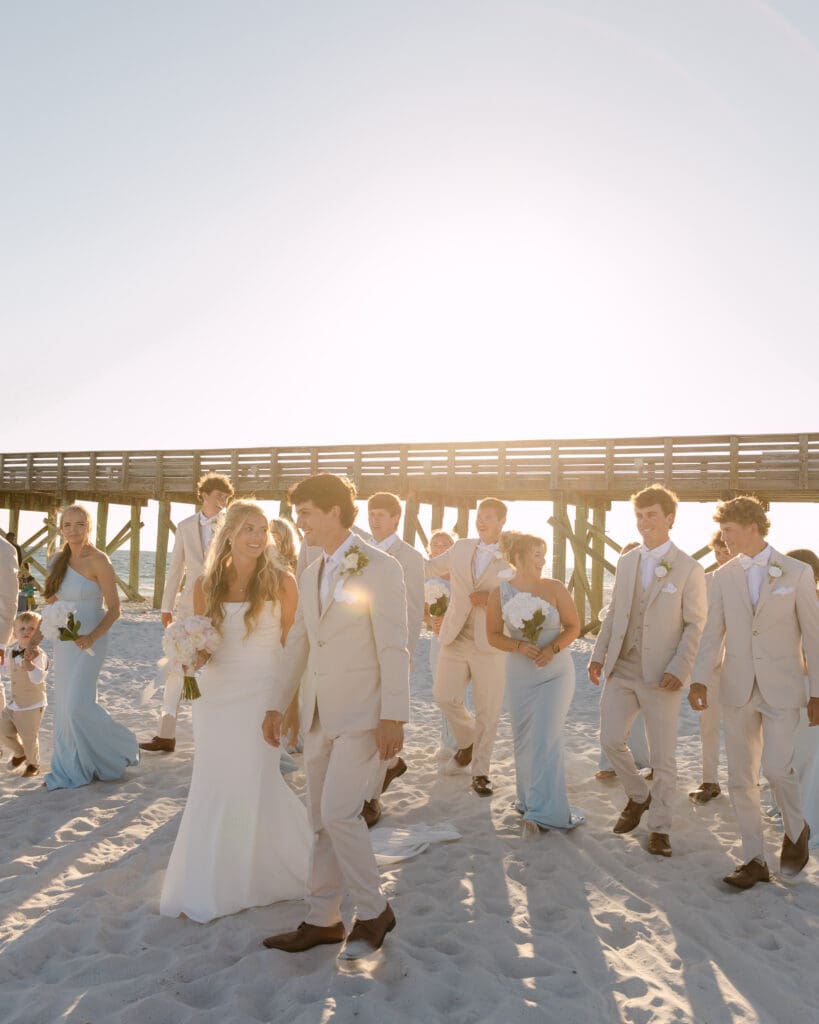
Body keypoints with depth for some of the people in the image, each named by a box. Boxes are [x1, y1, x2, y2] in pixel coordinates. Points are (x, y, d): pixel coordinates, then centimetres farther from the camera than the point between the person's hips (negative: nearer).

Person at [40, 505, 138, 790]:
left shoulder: (98, 561, -12)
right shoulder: (60, 561, 7)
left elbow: (114, 609, -12)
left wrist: (91, 638, -24)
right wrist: (34, 639, 9)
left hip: (88, 643, -6)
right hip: (63, 642, 7)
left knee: (78, 705, -10)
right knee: (64, 706, 10)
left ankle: (121, 748, 13)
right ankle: (71, 769, 24)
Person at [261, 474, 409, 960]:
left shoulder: (380, 568, -12)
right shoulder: (311, 574, 12)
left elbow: (394, 648, -15)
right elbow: (298, 644, 17)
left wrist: (393, 718, -18)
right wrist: (278, 705, 16)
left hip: (364, 715, -7)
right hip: (320, 716, 8)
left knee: (338, 812, -11)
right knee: (323, 821, 13)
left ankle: (374, 911, 11)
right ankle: (323, 920, 27)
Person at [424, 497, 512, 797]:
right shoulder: (460, 548, 8)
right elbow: (427, 568, 21)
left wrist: (493, 599, -17)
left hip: (489, 644, -3)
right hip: (456, 638, 4)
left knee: (487, 710, 3)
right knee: (444, 696, 6)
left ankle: (480, 772, 19)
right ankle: (467, 744, 35)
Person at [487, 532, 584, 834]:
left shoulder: (554, 588, -9)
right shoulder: (500, 593, -7)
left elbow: (573, 626, -2)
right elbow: (493, 635, -1)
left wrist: (553, 648, -19)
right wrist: (520, 646, -18)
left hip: (556, 673, -1)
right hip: (519, 676, 2)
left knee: (546, 740, -5)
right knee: (524, 740, 12)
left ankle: (542, 811, 4)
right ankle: (531, 800, 31)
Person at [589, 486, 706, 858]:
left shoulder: (689, 569, -5)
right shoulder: (626, 562, 10)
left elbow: (694, 625, -6)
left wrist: (678, 671, -16)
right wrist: (598, 655, 6)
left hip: (661, 675, -4)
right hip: (621, 669, 4)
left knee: (662, 756, 5)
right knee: (611, 740, 3)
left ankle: (659, 827, 22)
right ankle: (638, 797, 30)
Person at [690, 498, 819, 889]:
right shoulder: (723, 576, 4)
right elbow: (713, 633, 3)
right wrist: (700, 679, -9)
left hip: (781, 687, -3)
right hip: (737, 688, 3)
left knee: (776, 767, -11)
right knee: (741, 778, 5)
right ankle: (755, 859, 20)